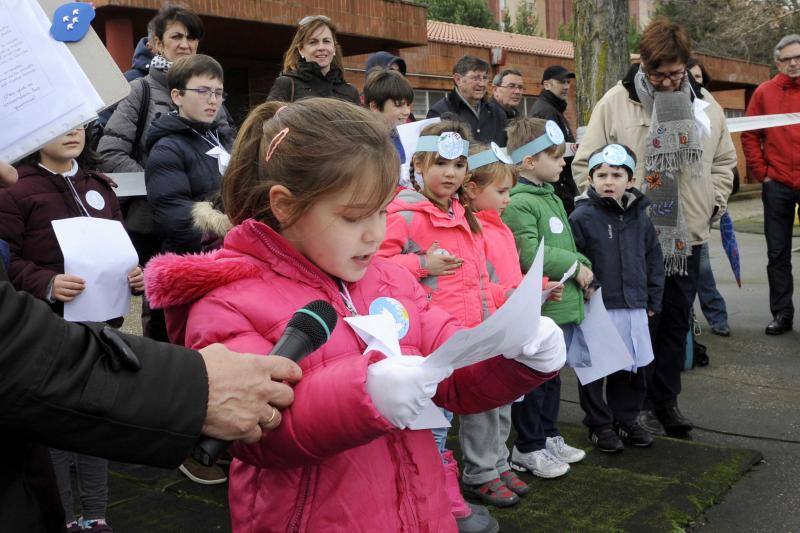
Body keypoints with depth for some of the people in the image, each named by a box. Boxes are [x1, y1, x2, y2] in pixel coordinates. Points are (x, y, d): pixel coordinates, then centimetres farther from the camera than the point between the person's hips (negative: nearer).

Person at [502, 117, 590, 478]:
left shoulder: (551, 197, 13)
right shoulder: (518, 204, -18)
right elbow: (531, 255, -25)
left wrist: (582, 265, 2)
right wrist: (574, 266, -16)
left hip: (559, 306, 10)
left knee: (551, 377, 20)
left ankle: (549, 437, 34)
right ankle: (527, 449, 16)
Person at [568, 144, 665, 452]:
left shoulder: (639, 216, 7)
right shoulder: (581, 217, -10)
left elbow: (653, 260, 14)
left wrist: (652, 300, 11)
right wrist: (586, 286, -16)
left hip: (634, 308, 5)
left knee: (633, 368, 14)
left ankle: (627, 419, 31)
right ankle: (599, 424, 19)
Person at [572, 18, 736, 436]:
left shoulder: (704, 104, 7)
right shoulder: (616, 103, -6)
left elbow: (724, 160, 20)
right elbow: (586, 163, -2)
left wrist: (714, 201, 9)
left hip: (687, 237, 4)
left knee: (676, 323, 12)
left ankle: (666, 402, 26)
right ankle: (638, 405, 17)